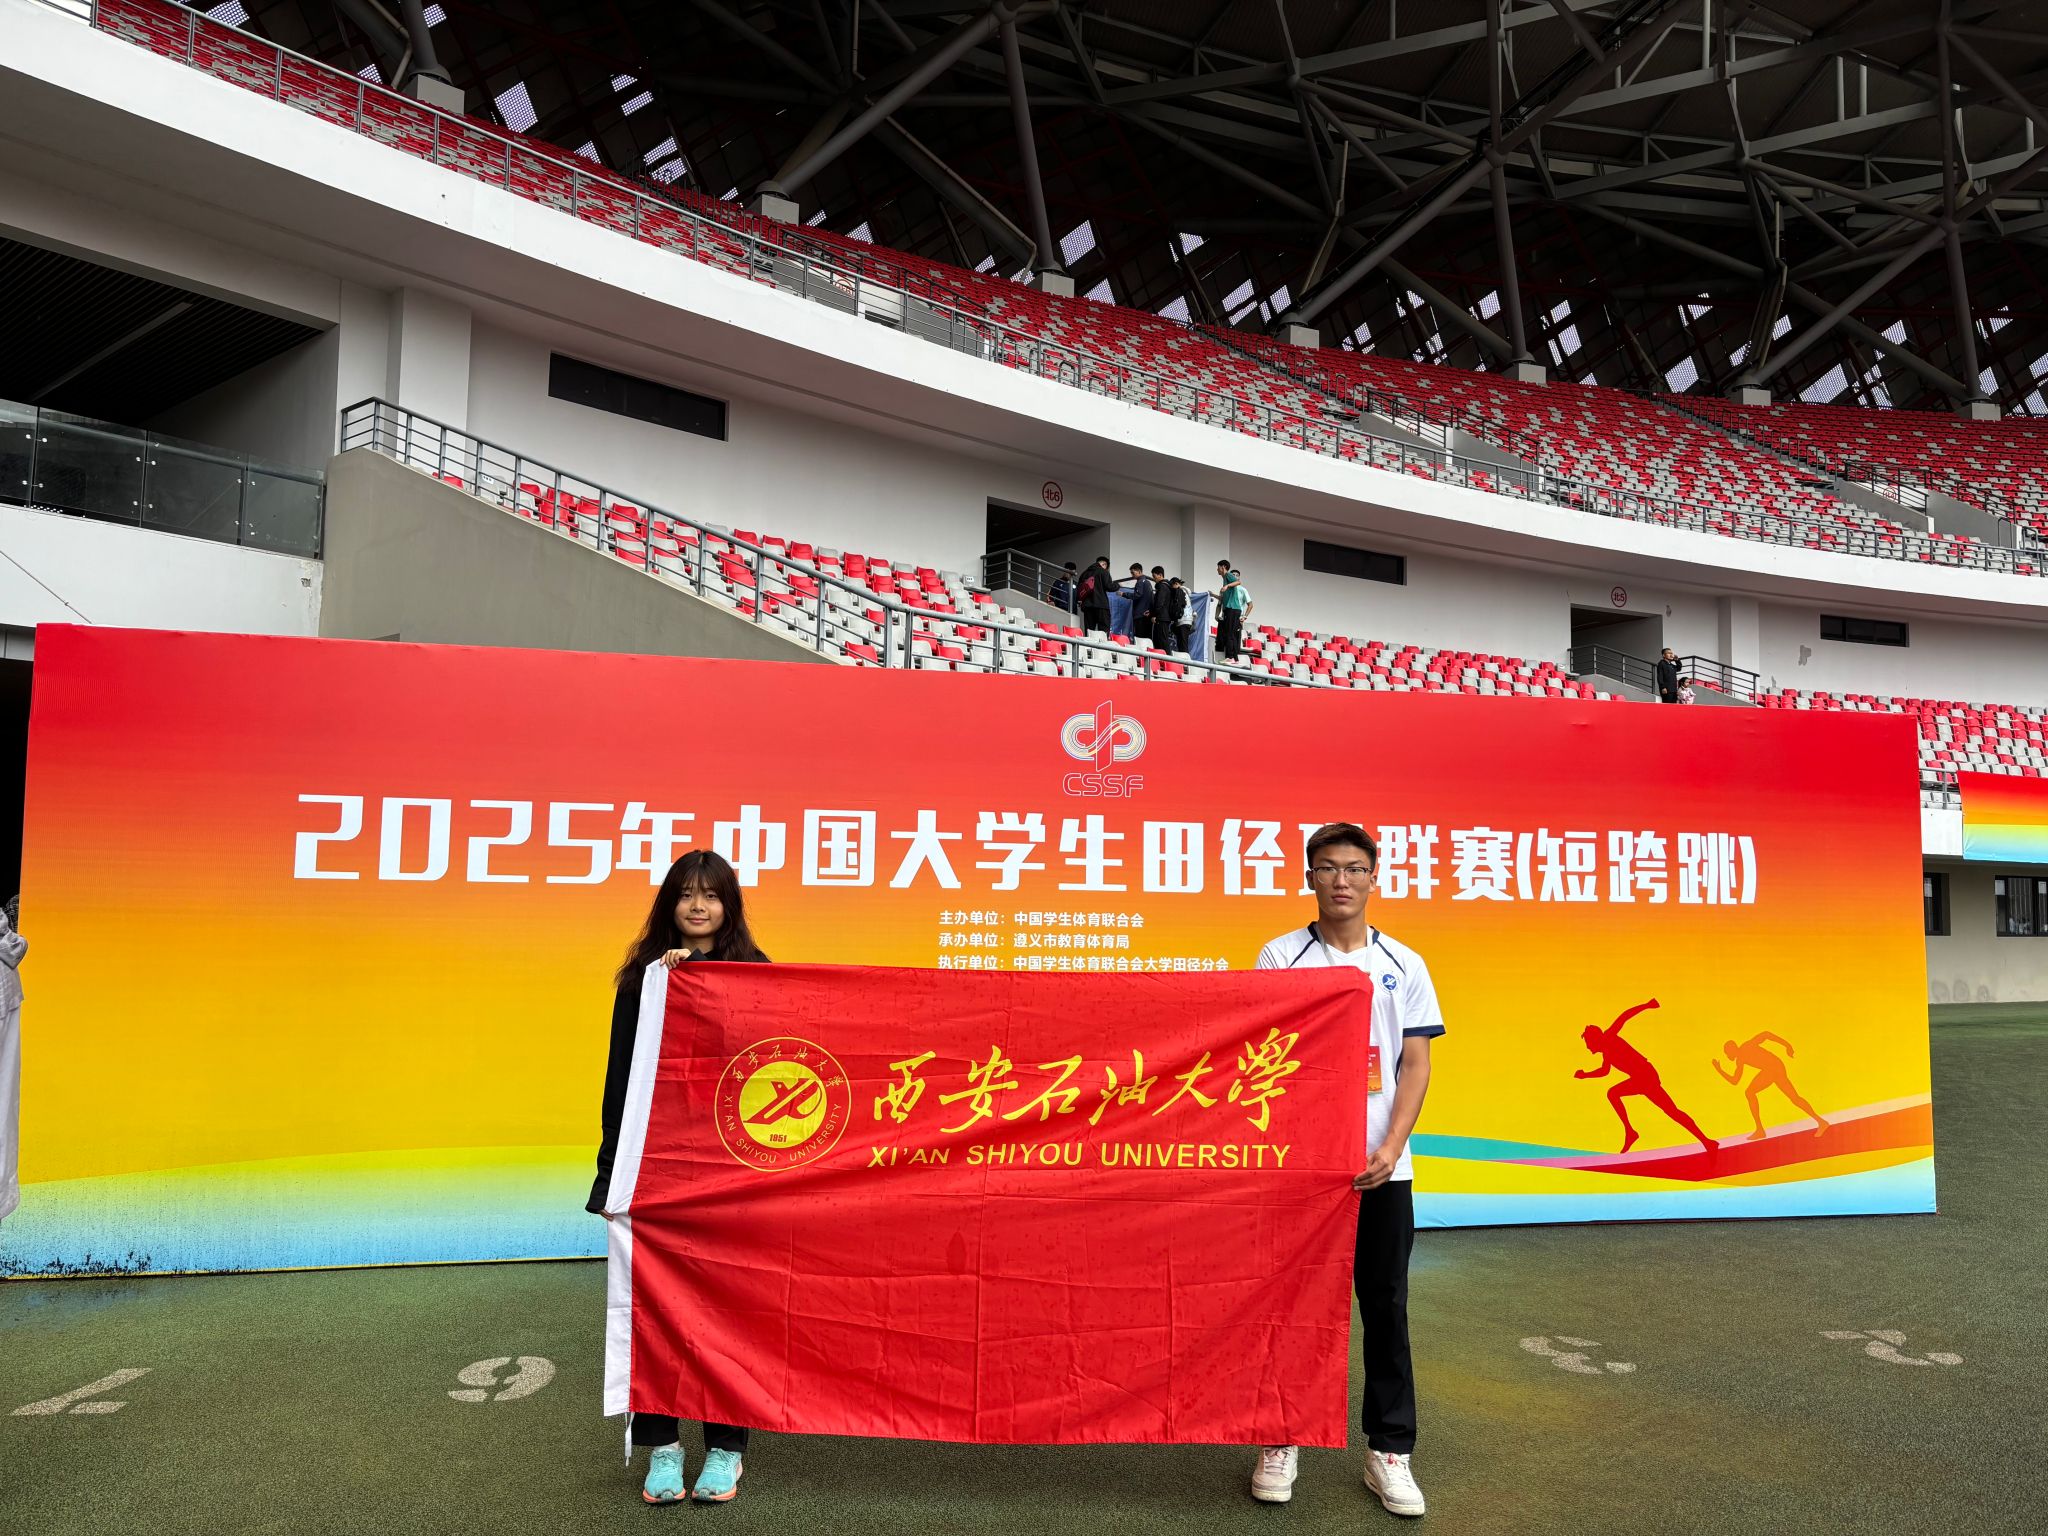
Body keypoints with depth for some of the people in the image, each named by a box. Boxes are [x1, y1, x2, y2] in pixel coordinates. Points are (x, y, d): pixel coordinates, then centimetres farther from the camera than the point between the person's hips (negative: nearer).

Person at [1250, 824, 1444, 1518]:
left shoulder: (1404, 965, 5)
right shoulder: (1280, 957, 0)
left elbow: (1415, 1063, 4)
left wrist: (1389, 1149, -8)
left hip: (1382, 1167, 2)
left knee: (1385, 1309, 8)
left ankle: (1389, 1450, 21)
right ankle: (1280, 1440, 21)